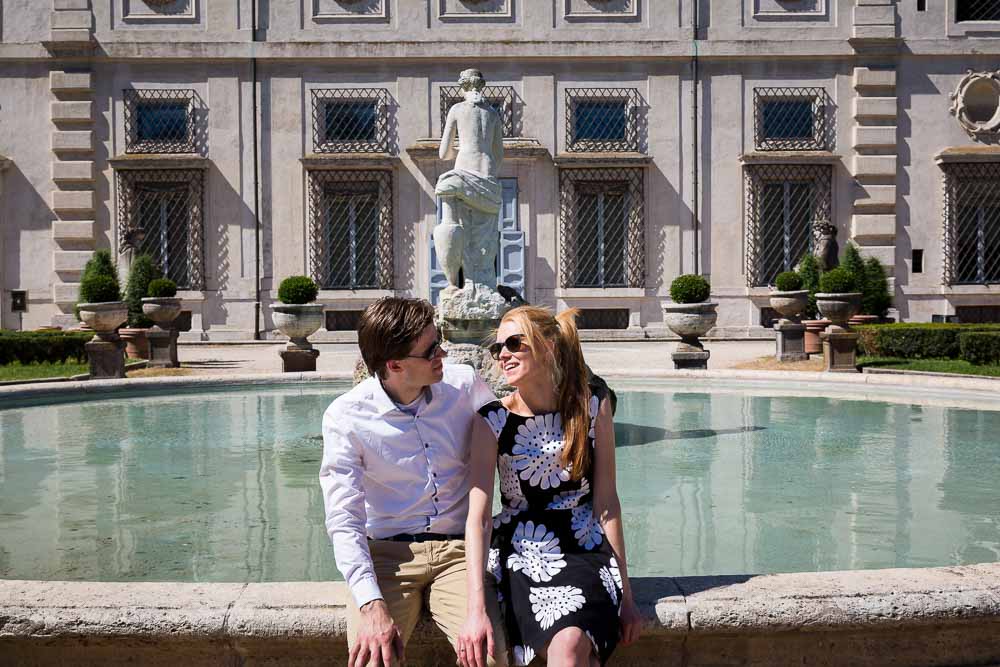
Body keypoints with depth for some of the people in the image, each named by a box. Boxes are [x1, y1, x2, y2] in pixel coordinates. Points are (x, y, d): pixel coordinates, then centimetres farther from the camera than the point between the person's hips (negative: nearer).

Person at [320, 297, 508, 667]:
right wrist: (372, 605, -23)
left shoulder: (465, 384, -1)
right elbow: (344, 521, -11)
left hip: (458, 552, 1)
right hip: (387, 554, -1)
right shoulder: (345, 416, -8)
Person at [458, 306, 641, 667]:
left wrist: (625, 592, 1)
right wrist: (476, 607, -21)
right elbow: (478, 515, -11)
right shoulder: (493, 420, -4)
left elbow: (606, 502, 1)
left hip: (585, 551, 1)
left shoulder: (592, 404, -1)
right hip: (519, 556, 0)